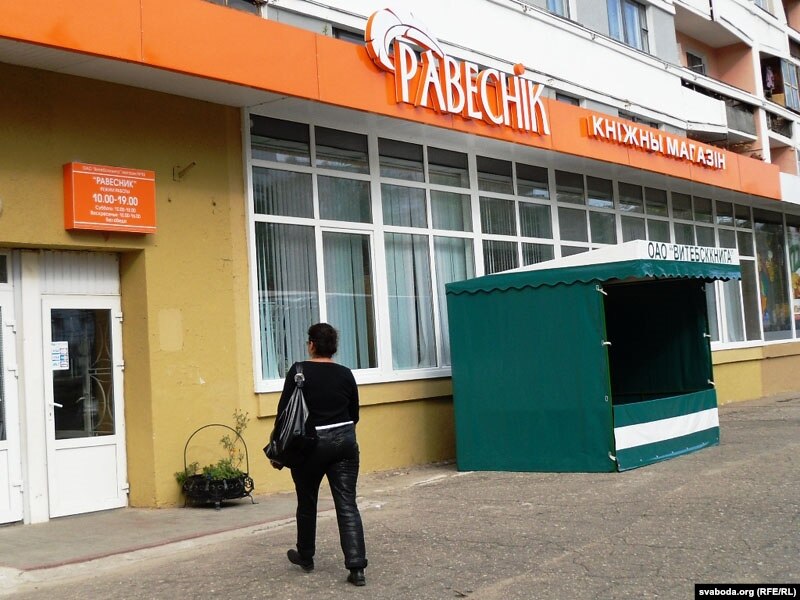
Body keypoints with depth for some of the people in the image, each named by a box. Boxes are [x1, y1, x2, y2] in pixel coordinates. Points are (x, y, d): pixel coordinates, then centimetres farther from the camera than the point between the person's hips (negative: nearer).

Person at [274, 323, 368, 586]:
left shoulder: (299, 372, -8)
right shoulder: (346, 374, 3)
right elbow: (354, 414, 11)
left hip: (310, 445, -3)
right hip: (345, 443, 3)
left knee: (307, 503, 16)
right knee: (347, 505, 0)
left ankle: (305, 558, 34)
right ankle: (356, 568, -8)